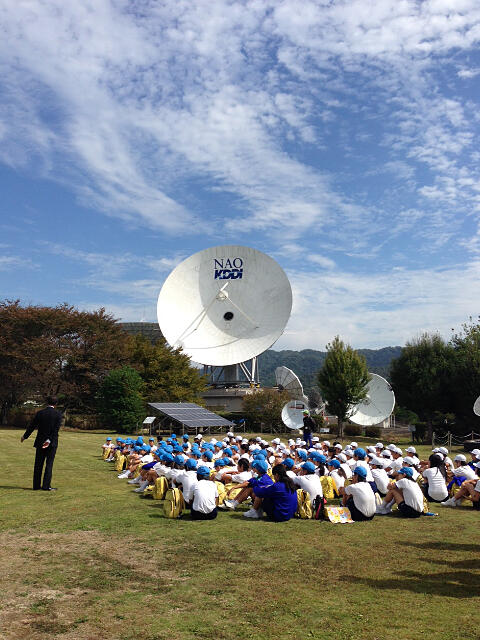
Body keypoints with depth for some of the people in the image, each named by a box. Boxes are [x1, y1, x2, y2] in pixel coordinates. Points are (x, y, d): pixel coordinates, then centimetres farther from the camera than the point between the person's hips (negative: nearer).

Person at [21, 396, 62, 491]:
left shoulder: (39, 413, -2)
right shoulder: (58, 414, -6)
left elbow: (32, 426, 4)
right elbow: (56, 430, -13)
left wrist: (24, 436, 18)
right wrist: (49, 440, -13)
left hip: (40, 442, 2)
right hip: (52, 443, -2)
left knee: (38, 464, 10)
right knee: (49, 464, 2)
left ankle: (36, 485, 14)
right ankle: (46, 486, -1)